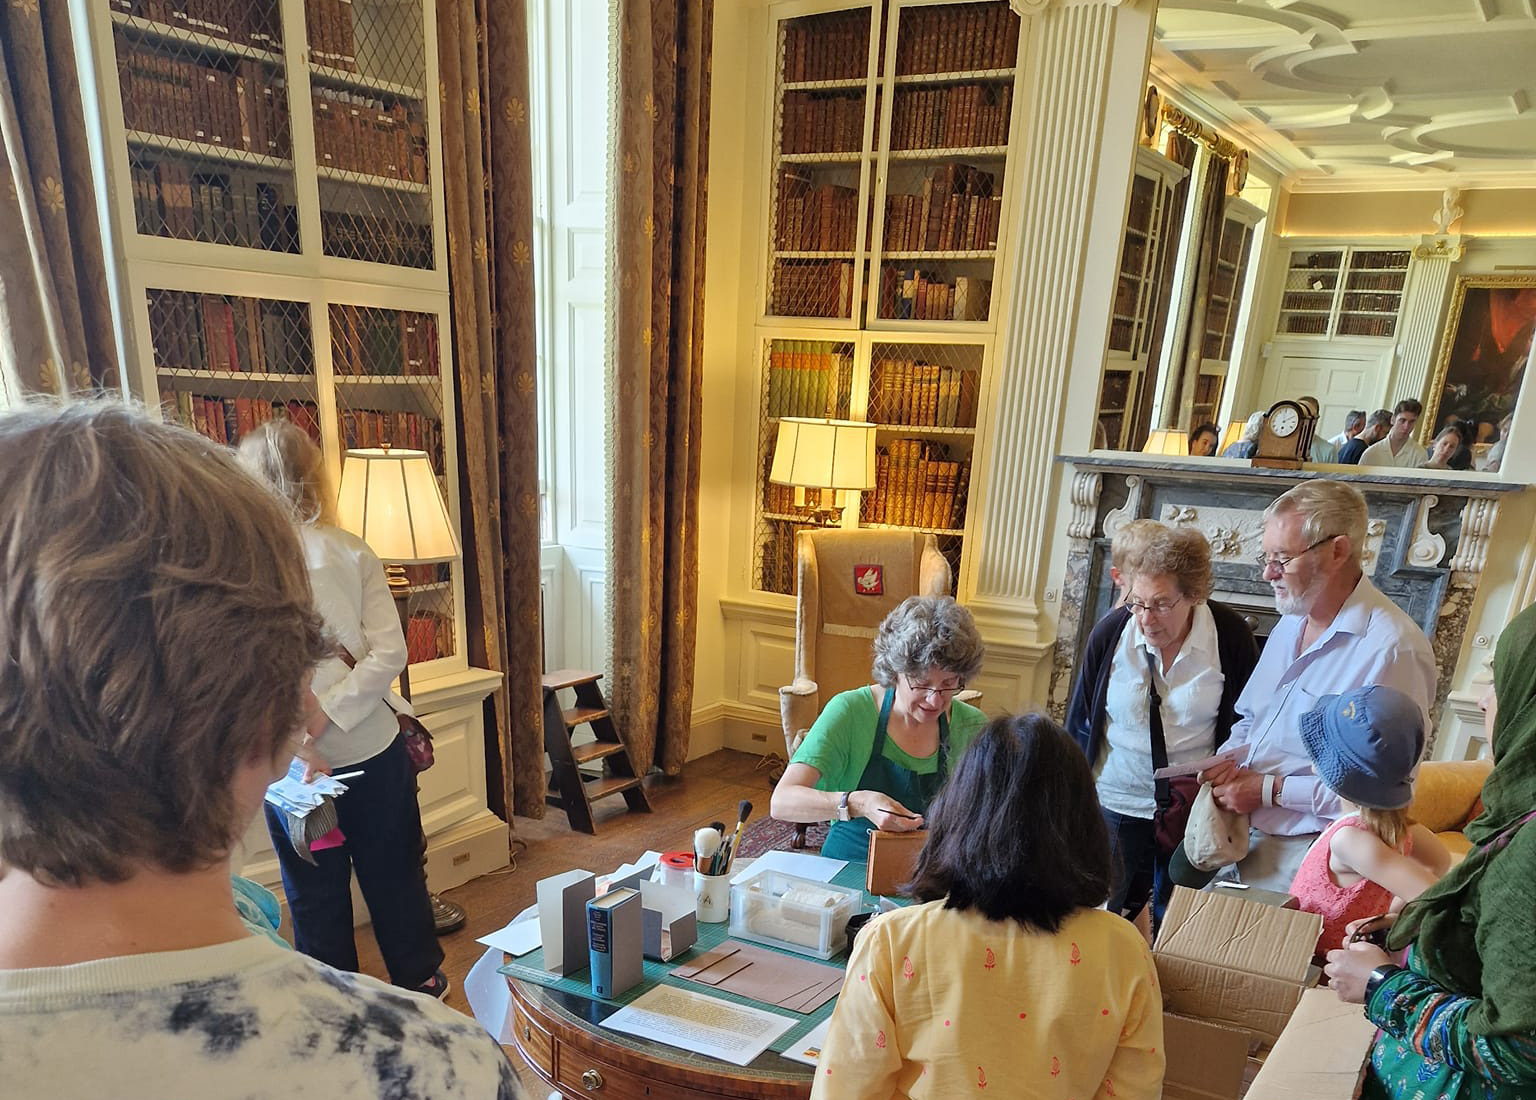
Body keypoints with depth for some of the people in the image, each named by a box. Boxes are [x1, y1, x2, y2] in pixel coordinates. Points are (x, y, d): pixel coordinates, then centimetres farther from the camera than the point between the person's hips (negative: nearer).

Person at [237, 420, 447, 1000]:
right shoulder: (352, 551, -8)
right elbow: (389, 653, -15)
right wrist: (324, 719, -14)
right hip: (373, 749, 2)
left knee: (316, 892, 17)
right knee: (394, 872, 20)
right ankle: (419, 978, 37)